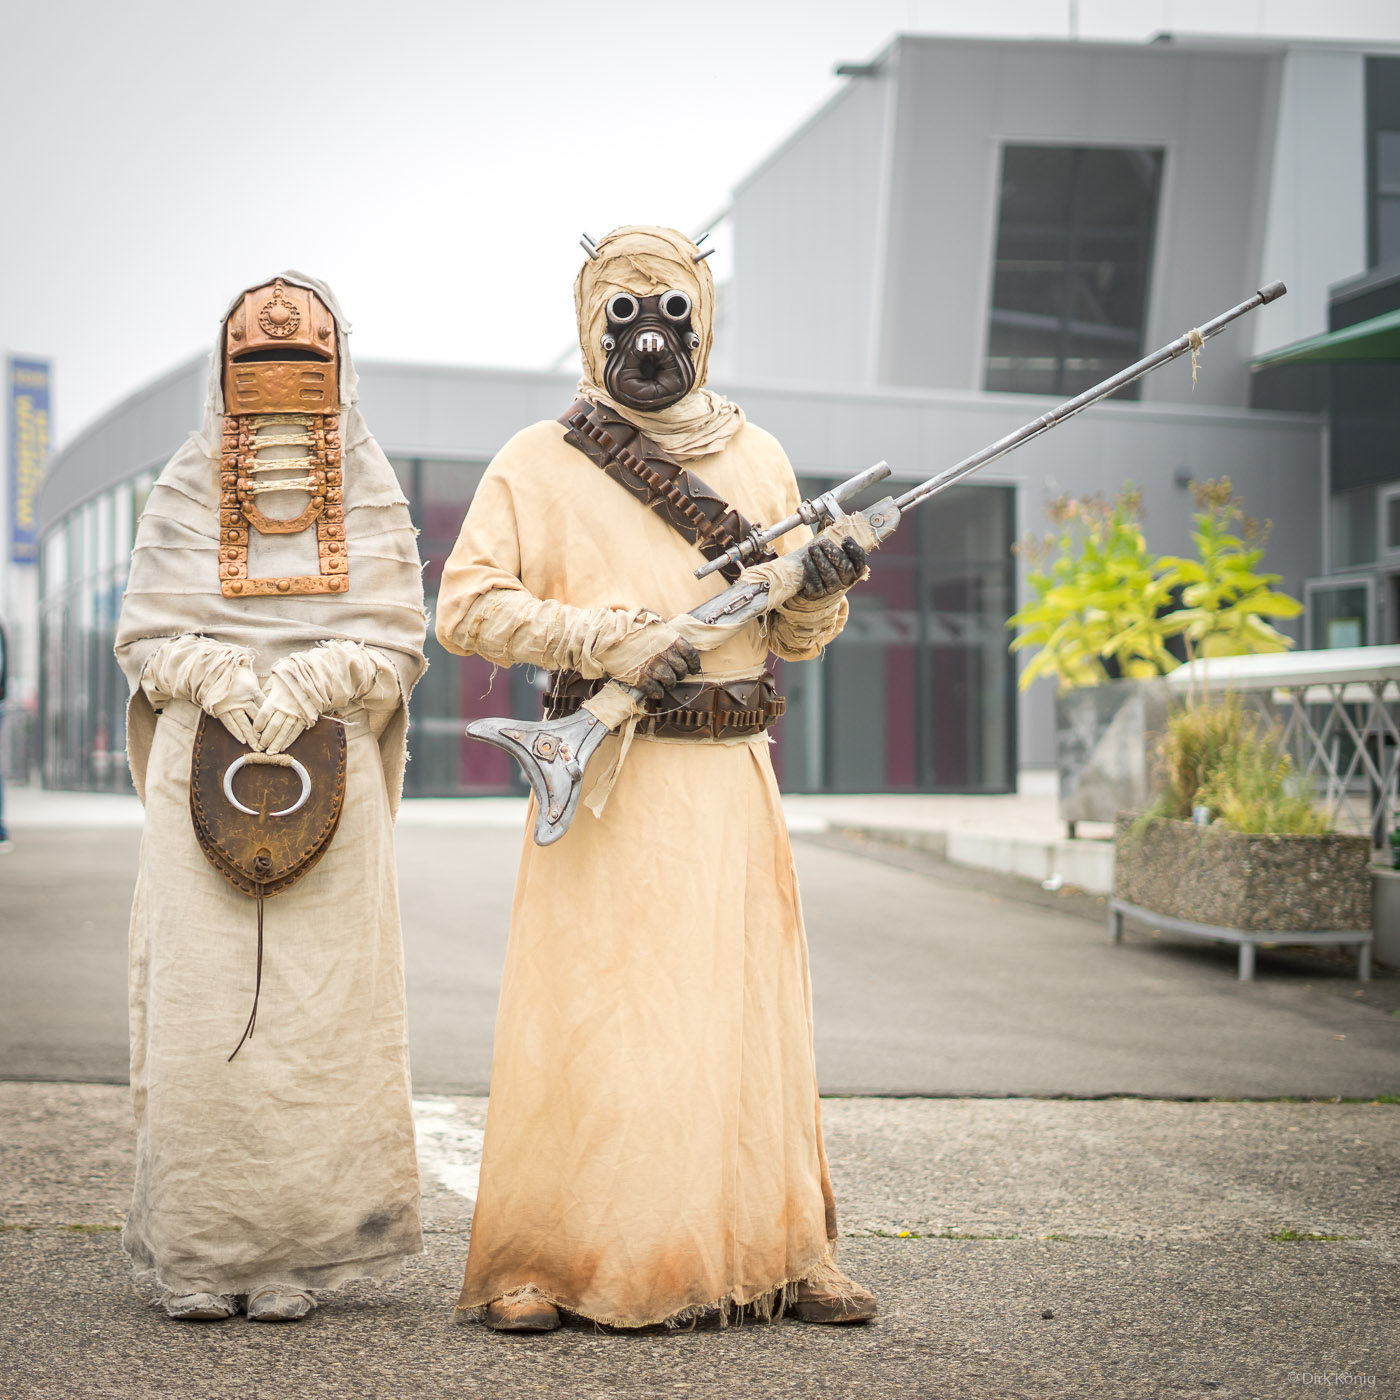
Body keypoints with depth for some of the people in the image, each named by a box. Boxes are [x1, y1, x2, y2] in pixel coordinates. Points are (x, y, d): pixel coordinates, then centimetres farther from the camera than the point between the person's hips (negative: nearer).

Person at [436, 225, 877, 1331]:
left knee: (752, 1009, 5)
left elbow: (793, 638, 18)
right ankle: (537, 1263, 3)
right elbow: (467, 609, -4)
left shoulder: (757, 459, 15)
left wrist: (822, 593, -5)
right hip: (605, 776, -3)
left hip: (732, 780, 3)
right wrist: (606, 637, -15)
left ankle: (783, 1256, 13)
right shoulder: (539, 464, 4)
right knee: (581, 1010, -5)